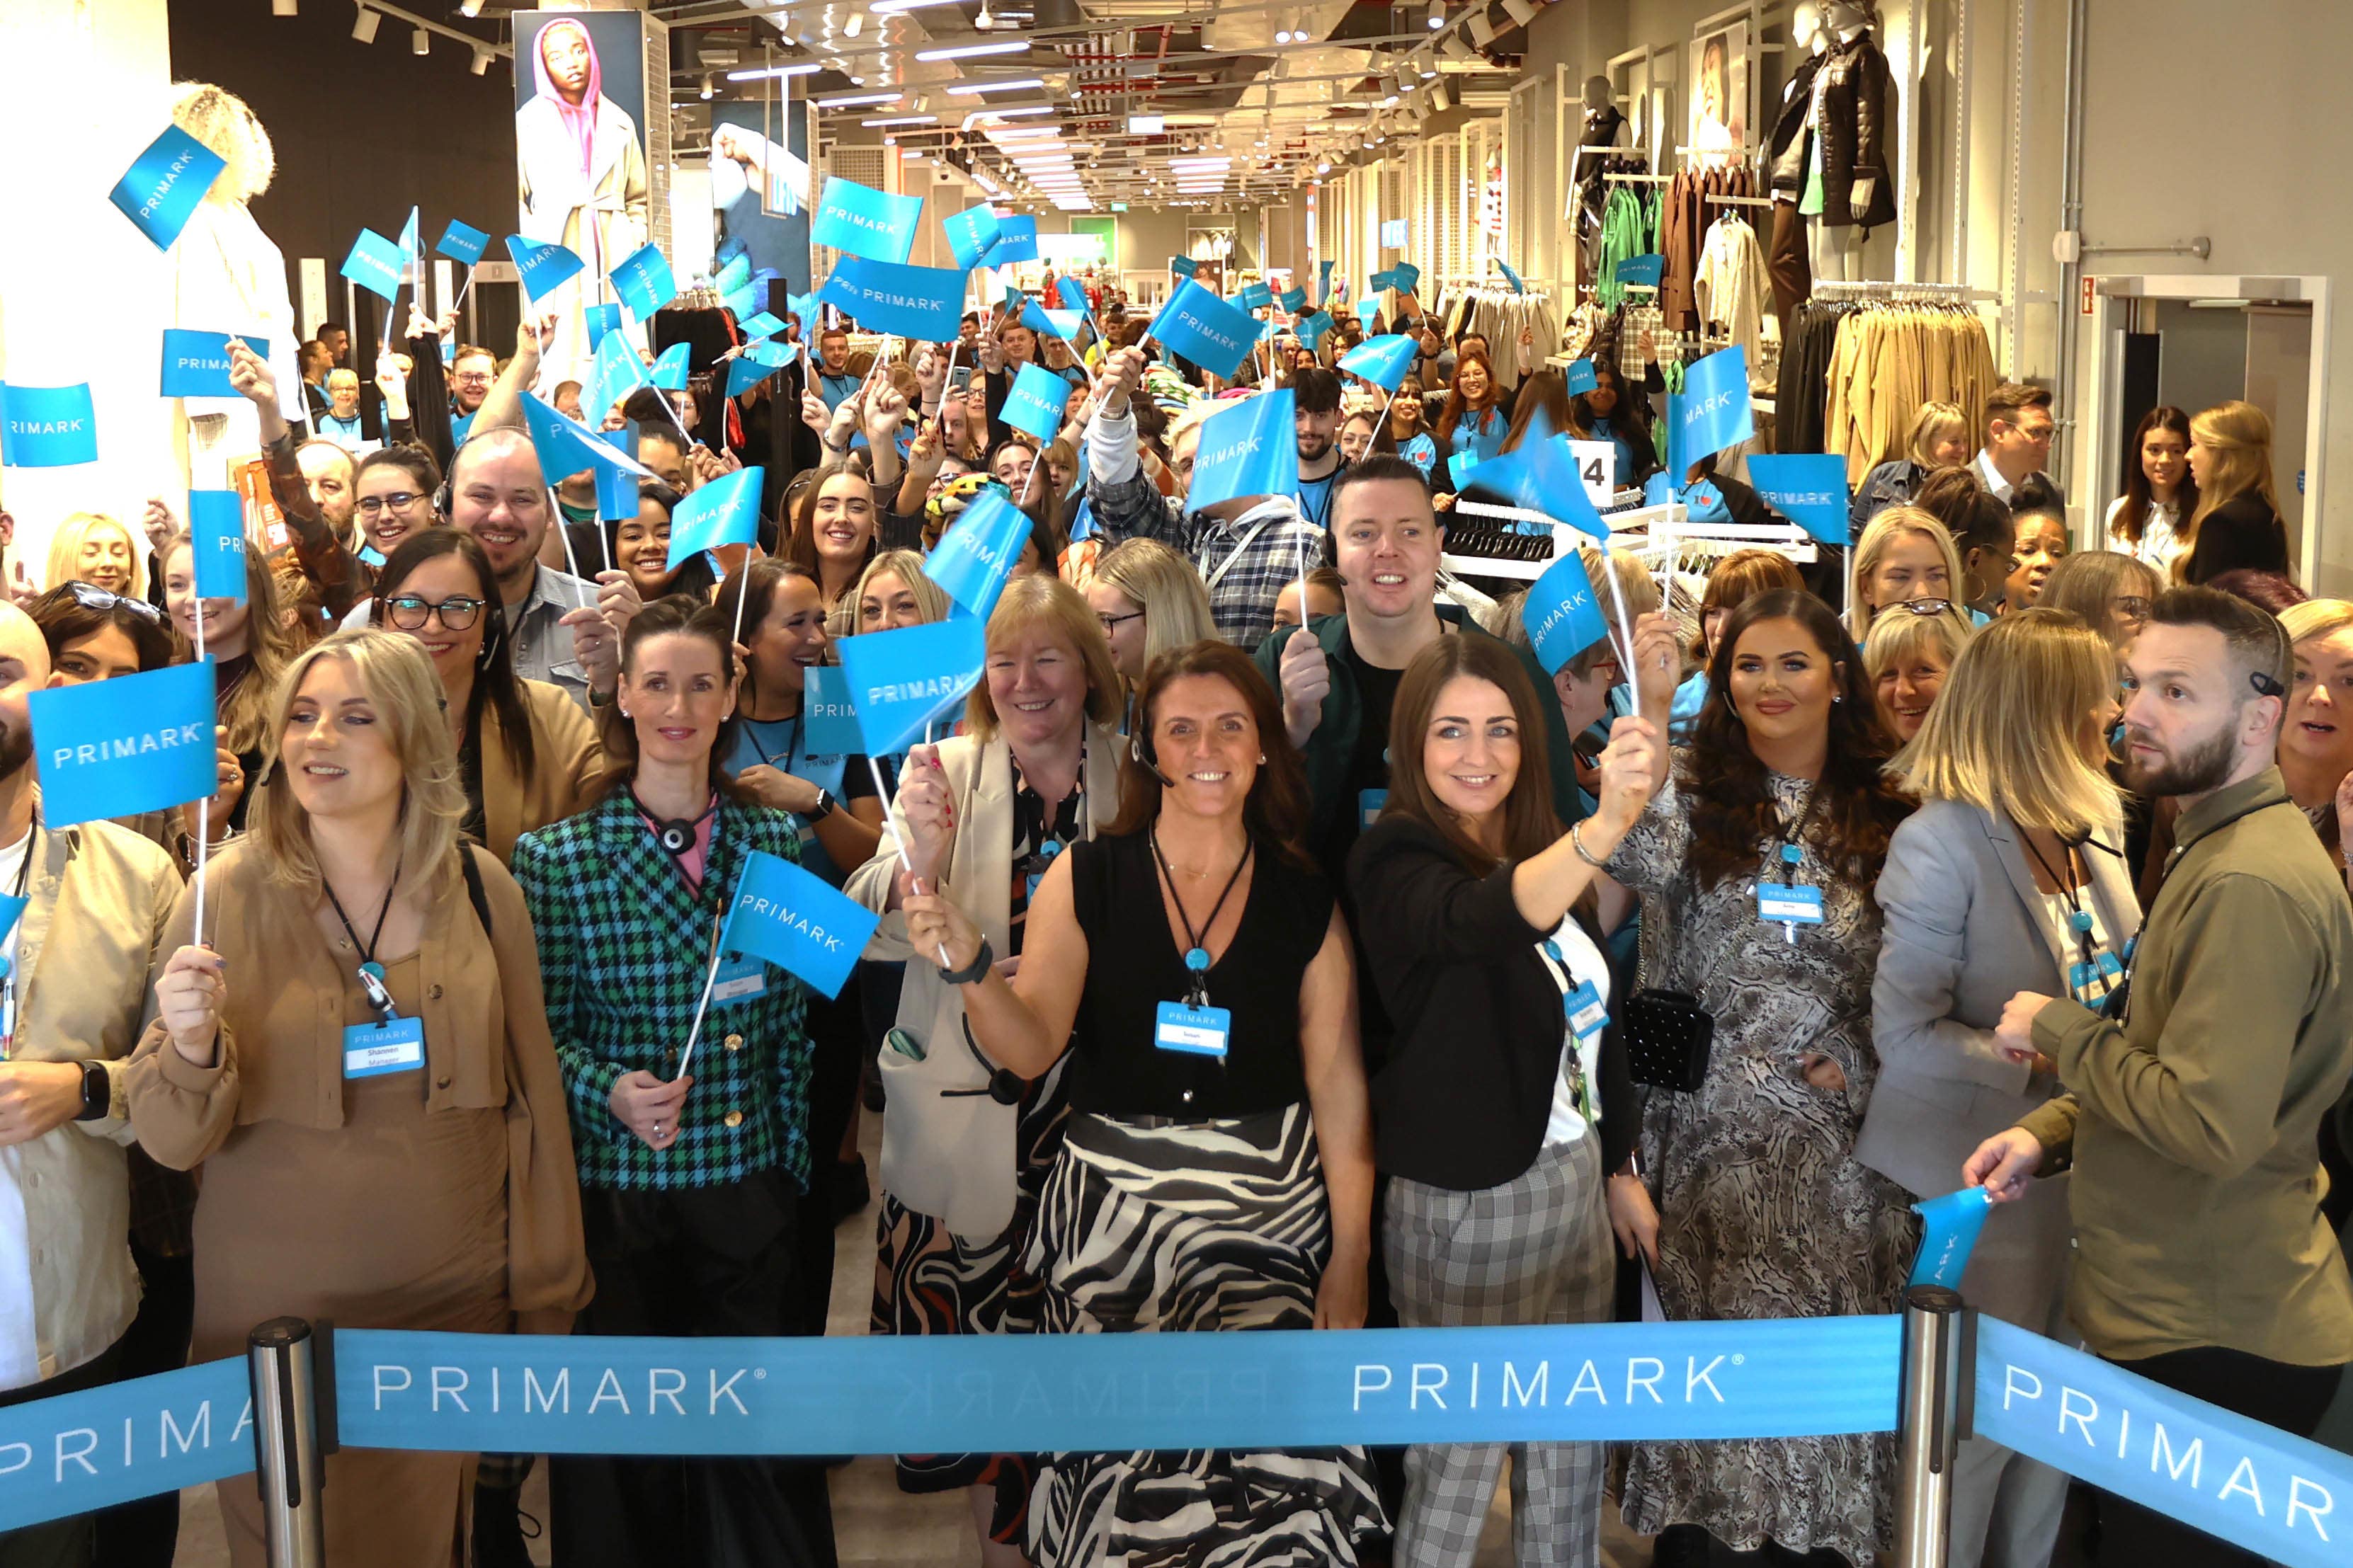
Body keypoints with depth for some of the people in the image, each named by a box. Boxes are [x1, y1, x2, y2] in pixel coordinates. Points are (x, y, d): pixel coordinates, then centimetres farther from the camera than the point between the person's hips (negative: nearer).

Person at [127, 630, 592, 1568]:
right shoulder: (231, 896, -7)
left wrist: (548, 1296, 7)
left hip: (457, 1303, 1)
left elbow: (531, 1094, 5)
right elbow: (171, 1142, -7)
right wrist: (191, 1052, -28)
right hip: (277, 1311, -1)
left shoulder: (479, 889, -3)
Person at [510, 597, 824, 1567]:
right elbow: (544, 1034, -5)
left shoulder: (778, 843, 2)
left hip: (749, 1192, 2)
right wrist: (610, 1091, -20)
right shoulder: (557, 859, -6)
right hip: (616, 1192, -2)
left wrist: (794, 1164, 3)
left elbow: (794, 1025, 8)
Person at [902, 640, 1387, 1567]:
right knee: (1117, 1477, 1)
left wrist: (1352, 1256, 0)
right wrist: (968, 966, -24)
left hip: (1266, 1214, 0)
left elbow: (1339, 1084, 3)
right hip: (1110, 1207, 0)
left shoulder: (1306, 903, 3)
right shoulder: (1086, 881, 1)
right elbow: (1027, 1049, -5)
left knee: (1269, 1479, -11)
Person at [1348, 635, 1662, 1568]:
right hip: (1467, 1203, -7)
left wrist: (1620, 1170, 16)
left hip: (1574, 1179, 7)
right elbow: (1480, 923, -40)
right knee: (1461, 1463, 4)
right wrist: (1606, 826, -56)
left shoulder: (1540, 851, 7)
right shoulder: (1396, 862, -16)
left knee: (1571, 1450, 17)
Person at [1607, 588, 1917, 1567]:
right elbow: (1642, 861, -22)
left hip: (1838, 1123, 1)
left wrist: (1862, 1062, -4)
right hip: (1715, 1116, -1)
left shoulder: (1884, 812, 8)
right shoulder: (1694, 791, 2)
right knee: (1709, 1328, 2)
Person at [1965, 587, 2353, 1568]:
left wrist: (2058, 1029, -16)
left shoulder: (2253, 885, -23)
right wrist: (2049, 1132, 5)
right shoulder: (2218, 849, 13)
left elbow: (2212, 1124, -30)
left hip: (2213, 1348, -10)